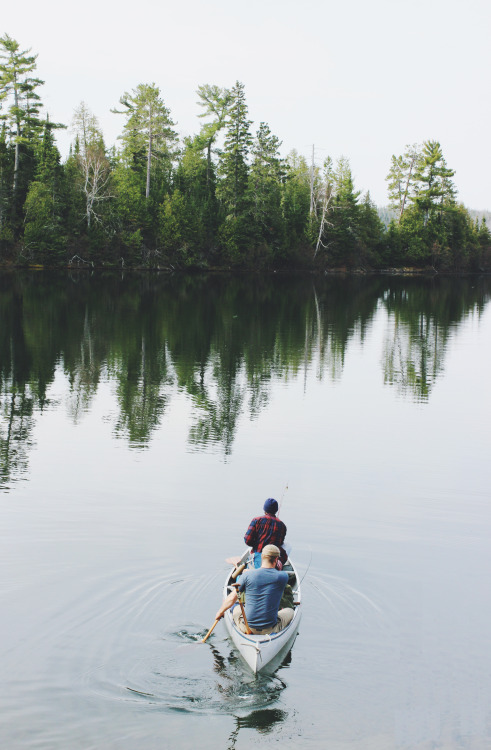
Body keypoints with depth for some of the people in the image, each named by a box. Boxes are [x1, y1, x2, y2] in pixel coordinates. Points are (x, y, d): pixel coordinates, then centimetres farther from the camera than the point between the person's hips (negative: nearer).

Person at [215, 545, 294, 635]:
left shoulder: (247, 575, -8)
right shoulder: (283, 577, -9)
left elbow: (232, 598, -2)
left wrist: (220, 612, 15)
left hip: (247, 628, 1)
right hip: (270, 630, -1)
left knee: (236, 608, 34)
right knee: (290, 611, 28)